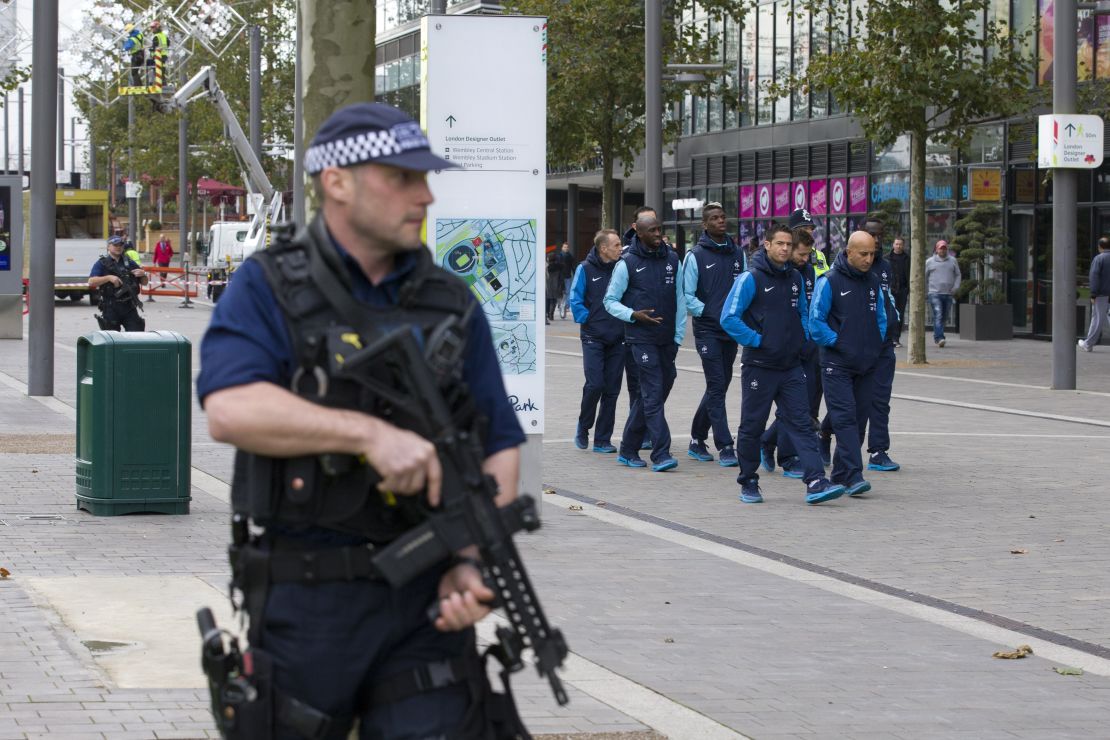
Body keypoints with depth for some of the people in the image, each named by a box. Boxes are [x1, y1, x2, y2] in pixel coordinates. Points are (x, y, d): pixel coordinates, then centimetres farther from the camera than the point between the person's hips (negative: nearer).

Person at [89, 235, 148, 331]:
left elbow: (144, 282, 17)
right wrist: (109, 278, -20)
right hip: (110, 308, -3)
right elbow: (91, 282, -10)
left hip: (129, 307, 3)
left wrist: (143, 274, -5)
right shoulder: (101, 264, 3)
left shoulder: (129, 263, 14)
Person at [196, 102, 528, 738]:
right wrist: (372, 433, -26)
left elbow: (501, 447, 9)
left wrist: (474, 562, -7)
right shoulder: (266, 289, -2)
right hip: (305, 607, -2)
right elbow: (231, 410, -18)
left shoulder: (452, 305, 9)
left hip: (426, 605, 2)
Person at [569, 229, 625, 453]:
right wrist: (588, 320, -9)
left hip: (617, 339, 3)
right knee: (594, 385, -11)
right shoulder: (586, 269, -2)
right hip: (593, 338, -3)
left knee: (612, 389, 3)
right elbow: (575, 301, -3)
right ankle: (583, 428, 12)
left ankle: (603, 439, 10)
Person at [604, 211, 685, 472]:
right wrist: (633, 315, -15)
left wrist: (678, 336, 7)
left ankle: (628, 450, 21)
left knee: (652, 396, 9)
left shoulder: (671, 259, 9)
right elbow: (610, 301, 2)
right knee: (653, 395, -12)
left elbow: (679, 299, 13)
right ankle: (661, 455, -14)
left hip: (667, 340, 5)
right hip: (642, 339, -5)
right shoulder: (628, 263, -4)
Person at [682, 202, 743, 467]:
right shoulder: (696, 256, -3)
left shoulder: (737, 254, 11)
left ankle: (697, 440, 25)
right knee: (717, 387, -10)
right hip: (707, 330, -5)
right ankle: (725, 447, -10)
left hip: (732, 330, 5)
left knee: (719, 386, 11)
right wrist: (709, 313, -14)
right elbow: (687, 295, -5)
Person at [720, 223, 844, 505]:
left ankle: (815, 483, -12)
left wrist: (803, 336, 8)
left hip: (791, 366, 5)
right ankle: (748, 484, 19)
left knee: (801, 424, -4)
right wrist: (755, 340, -14)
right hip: (759, 366, -5)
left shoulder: (795, 278, 10)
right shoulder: (750, 279, -10)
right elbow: (729, 318, -14)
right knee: (752, 426, 5)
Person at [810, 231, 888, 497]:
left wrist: (876, 345, 7)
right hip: (837, 364, -6)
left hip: (866, 365, 6)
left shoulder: (873, 282, 10)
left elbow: (881, 318, 20)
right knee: (845, 418, -13)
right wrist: (837, 343, -11)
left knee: (859, 420, 8)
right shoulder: (829, 282, -9)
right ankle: (853, 476, -20)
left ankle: (840, 474, 18)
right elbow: (815, 321, -8)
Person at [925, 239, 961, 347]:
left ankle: (937, 337, 21)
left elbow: (958, 275, 17)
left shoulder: (952, 261, 10)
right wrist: (926, 291, 9)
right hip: (934, 293, -3)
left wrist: (955, 287, 2)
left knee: (943, 317, 8)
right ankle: (939, 338, -25)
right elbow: (924, 277, 12)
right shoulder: (929, 262, 5)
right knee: (938, 315, -17)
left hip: (948, 294, 3)